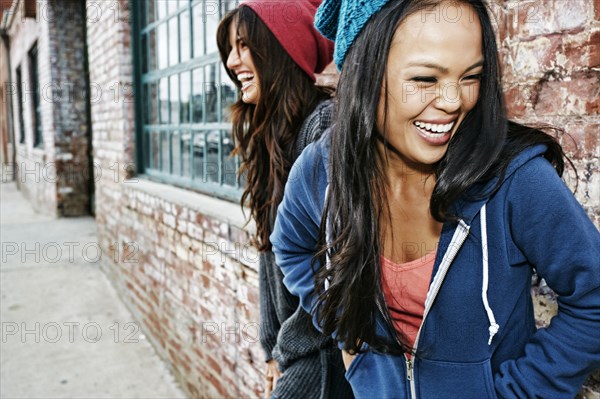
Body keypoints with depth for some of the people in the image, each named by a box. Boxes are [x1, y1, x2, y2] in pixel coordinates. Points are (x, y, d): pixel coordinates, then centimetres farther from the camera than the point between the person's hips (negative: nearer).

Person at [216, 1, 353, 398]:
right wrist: (274, 348, 9)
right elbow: (272, 253, 10)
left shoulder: (326, 121, -19)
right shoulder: (273, 134, 7)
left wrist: (288, 347, -9)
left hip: (323, 352, -7)